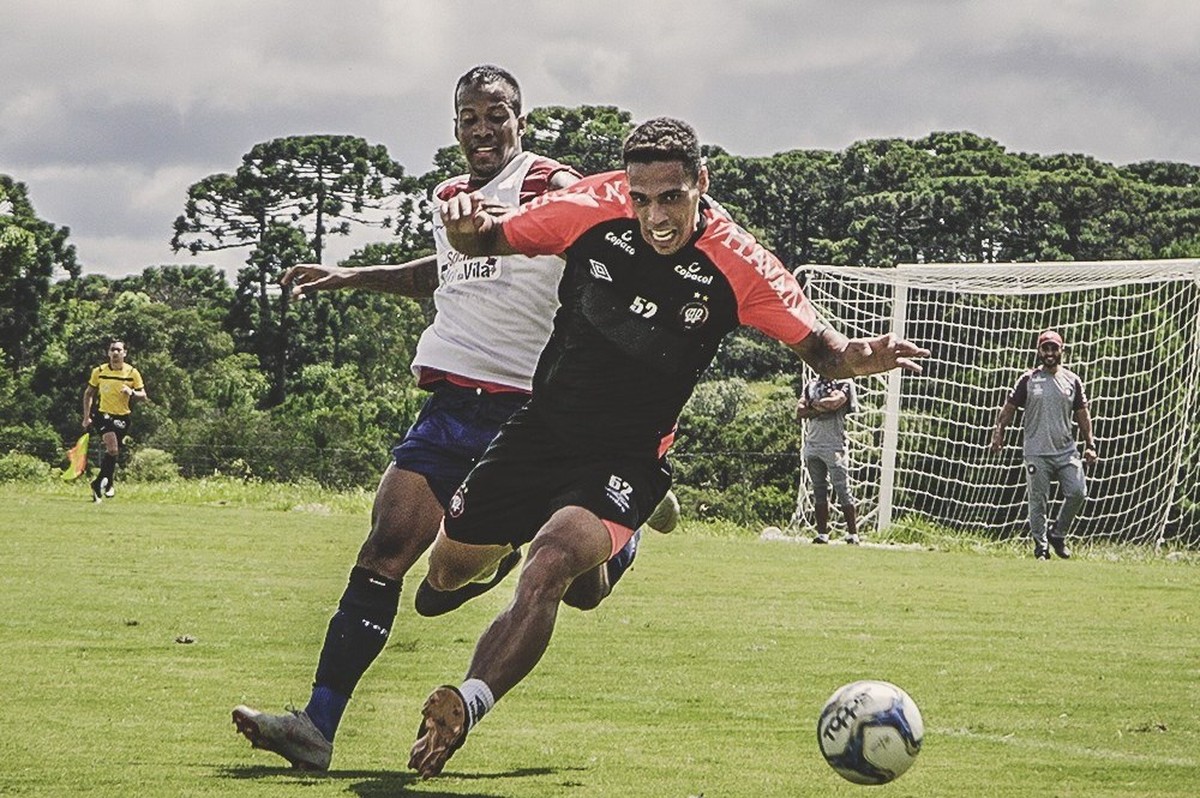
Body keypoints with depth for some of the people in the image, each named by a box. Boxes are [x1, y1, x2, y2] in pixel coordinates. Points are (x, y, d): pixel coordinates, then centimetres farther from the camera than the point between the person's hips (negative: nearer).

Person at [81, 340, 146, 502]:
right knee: (112, 448, -22)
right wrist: (86, 417, 5)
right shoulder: (99, 371, -1)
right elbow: (88, 393, 10)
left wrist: (132, 393, -20)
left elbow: (143, 395, 2)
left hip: (123, 417, 2)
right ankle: (109, 482, -6)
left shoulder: (132, 373, -1)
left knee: (113, 452, 4)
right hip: (104, 414, -2)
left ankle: (99, 484, 24)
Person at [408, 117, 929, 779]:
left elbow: (820, 350, -10)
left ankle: (464, 708, -26)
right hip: (539, 427, 4)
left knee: (548, 568, -30)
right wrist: (464, 224, -24)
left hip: (624, 460, -4)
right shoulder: (591, 210, -13)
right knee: (448, 568, 13)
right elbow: (485, 240, 1)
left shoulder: (737, 265, -18)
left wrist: (861, 356, -34)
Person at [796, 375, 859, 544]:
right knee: (819, 491, 7)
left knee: (842, 490, -7)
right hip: (812, 445, 6)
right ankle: (822, 534, 10)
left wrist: (815, 403, -5)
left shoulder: (843, 384, -1)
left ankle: (852, 535, -4)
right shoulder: (811, 385, 15)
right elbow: (800, 412, 4)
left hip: (833, 446, -6)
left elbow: (834, 402, -21)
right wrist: (820, 410, -11)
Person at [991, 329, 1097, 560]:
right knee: (1038, 501, -1)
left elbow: (1082, 414, 13)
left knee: (1077, 492, -10)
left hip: (1066, 450, 2)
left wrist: (1090, 444, 8)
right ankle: (1041, 546, 10)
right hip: (1036, 452, -2)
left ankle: (1057, 533, 12)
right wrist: (999, 432, -4)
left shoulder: (1072, 381, 8)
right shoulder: (1028, 380, 2)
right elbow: (1009, 407, 6)